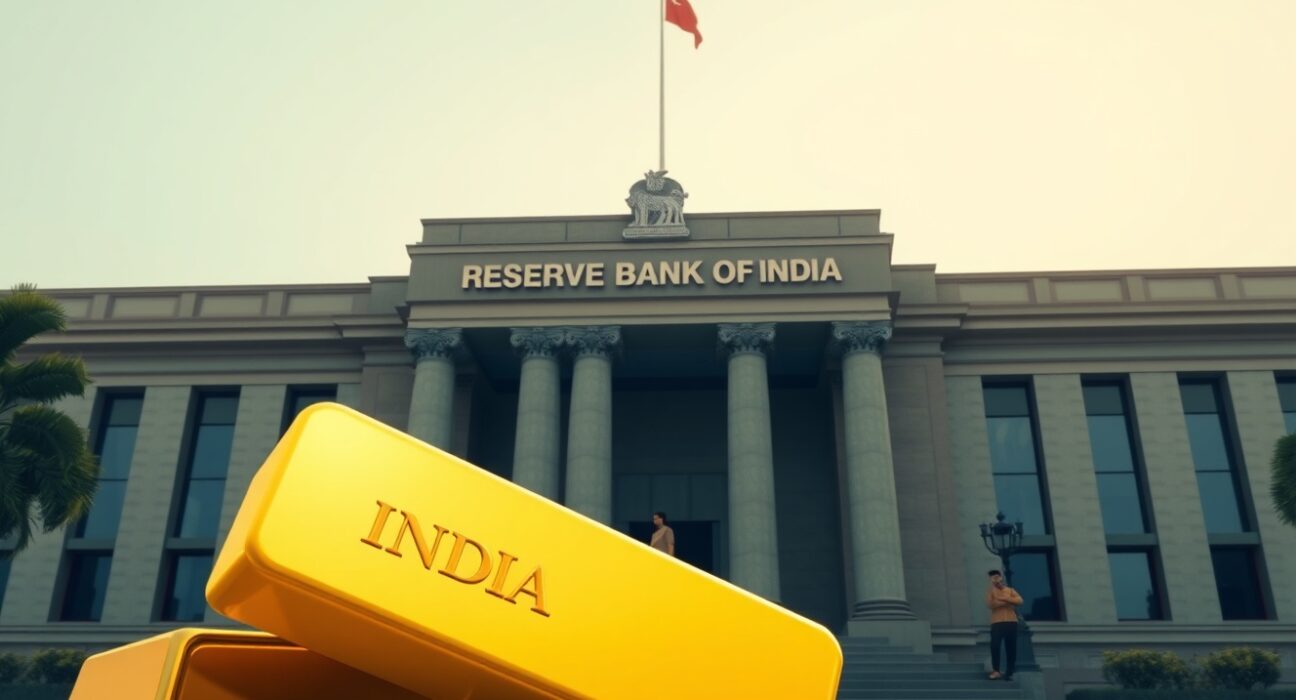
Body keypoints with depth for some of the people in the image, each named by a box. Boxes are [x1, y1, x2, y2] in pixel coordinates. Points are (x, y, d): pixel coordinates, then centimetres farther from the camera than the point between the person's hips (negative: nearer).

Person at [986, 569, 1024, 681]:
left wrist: (1004, 598, -16)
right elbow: (990, 605, -9)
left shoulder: (1010, 591, 14)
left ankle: (1008, 672, 11)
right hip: (997, 623, -2)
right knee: (994, 645, -18)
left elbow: (1019, 601, -6)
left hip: (1011, 622, 2)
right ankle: (996, 671, -9)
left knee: (1011, 648, 1)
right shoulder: (991, 591, 9)